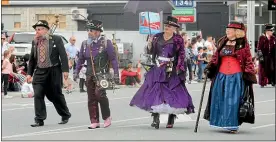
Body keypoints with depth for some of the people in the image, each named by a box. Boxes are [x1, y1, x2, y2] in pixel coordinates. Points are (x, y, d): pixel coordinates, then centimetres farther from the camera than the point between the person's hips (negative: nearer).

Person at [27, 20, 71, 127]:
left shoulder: (56, 40, -5)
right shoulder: (34, 42, 8)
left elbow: (63, 56, -7)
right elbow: (32, 59, 13)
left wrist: (65, 70, -14)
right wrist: (29, 73, 9)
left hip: (53, 71, -3)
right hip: (39, 72, 3)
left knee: (56, 95, 8)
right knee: (38, 95, -7)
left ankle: (65, 116, 29)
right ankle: (39, 120, -1)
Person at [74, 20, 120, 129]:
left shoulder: (106, 43, -3)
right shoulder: (85, 44, 10)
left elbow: (113, 59, -3)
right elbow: (81, 59, 19)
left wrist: (116, 74, -7)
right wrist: (76, 72, 12)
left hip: (102, 74, -5)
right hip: (90, 74, 5)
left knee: (99, 93, -23)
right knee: (91, 98, 4)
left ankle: (107, 117, -4)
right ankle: (95, 122, 11)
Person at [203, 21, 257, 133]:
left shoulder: (243, 44, -2)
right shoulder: (222, 42, 12)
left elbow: (248, 60, -3)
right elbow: (215, 57, 17)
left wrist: (248, 74, -10)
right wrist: (209, 68, 8)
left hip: (236, 77, -5)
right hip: (221, 75, 5)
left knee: (234, 100, -6)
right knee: (220, 99, 7)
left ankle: (233, 125, 1)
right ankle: (223, 122, 19)